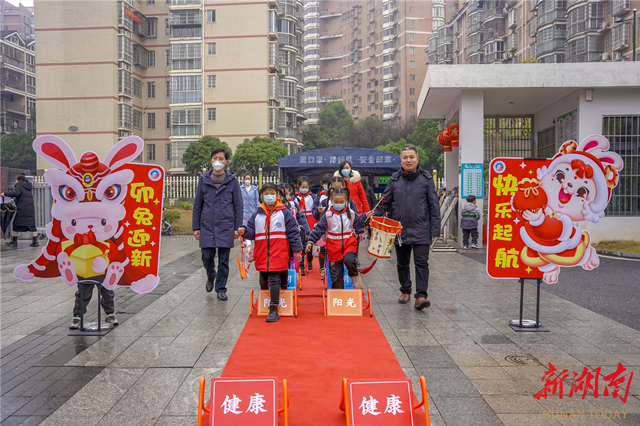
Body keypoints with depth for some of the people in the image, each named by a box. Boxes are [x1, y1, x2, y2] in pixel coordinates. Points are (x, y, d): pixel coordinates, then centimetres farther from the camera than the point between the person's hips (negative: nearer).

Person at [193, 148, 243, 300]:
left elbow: (238, 205, 4)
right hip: (207, 226, 1)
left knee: (224, 260, 3)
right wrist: (196, 227, 5)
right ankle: (211, 277, 35)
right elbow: (197, 205, 9)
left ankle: (221, 289, 18)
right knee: (207, 257, 4)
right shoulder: (203, 179, 6)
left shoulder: (232, 180, 2)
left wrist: (237, 227, -1)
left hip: (226, 226, -1)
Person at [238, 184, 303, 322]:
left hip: (278, 254, -4)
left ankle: (274, 310, -6)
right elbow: (251, 231, 10)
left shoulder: (284, 213, 0)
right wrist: (244, 231, -13)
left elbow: (293, 233, 1)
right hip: (262, 255, 4)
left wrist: (297, 250, -1)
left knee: (273, 280, -10)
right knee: (264, 280, 16)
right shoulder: (257, 214, 10)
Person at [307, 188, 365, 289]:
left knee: (349, 260, -28)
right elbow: (319, 229, -7)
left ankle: (355, 276, 3)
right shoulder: (328, 215, -7)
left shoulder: (351, 213, 0)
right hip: (334, 245, 0)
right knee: (336, 272, 6)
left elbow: (358, 222, 19)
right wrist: (311, 241, -11)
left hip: (349, 243, 0)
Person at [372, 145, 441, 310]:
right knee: (402, 263, 14)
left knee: (421, 263, -7)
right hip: (400, 229, 3)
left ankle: (421, 296, -5)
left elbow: (434, 205, 2)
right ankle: (405, 292, 31)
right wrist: (375, 214, -8)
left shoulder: (426, 178, 0)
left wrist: (435, 228, -2)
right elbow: (385, 202, 11)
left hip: (421, 230, -2)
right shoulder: (394, 179, 5)